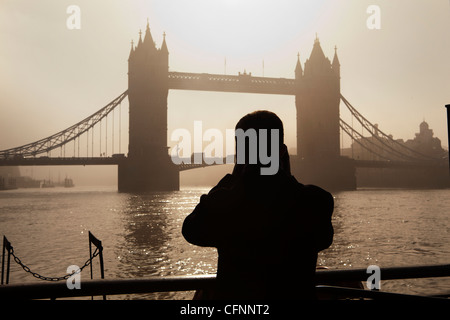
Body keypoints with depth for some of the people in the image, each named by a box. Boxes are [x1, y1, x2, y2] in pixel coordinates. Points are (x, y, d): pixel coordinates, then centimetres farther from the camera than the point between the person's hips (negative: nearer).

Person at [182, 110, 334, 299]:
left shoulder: (221, 202, -19)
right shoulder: (314, 203, -17)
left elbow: (190, 231, 1)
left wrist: (234, 175, -4)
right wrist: (286, 175, -1)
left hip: (233, 294, -1)